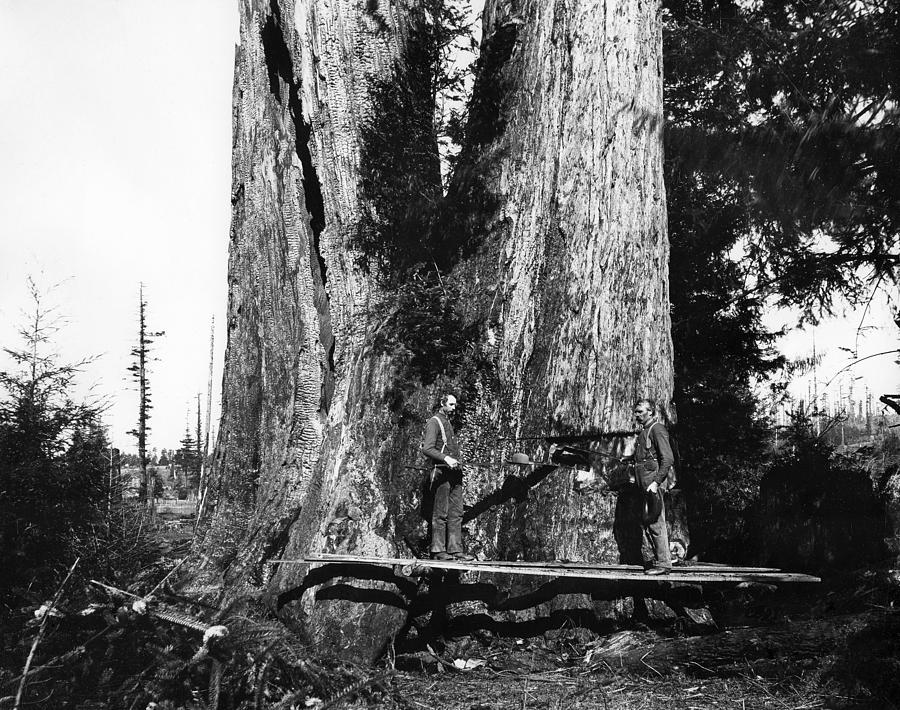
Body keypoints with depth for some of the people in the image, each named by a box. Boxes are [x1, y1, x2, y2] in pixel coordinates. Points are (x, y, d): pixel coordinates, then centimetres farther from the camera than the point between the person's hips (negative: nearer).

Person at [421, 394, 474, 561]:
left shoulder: (449, 423, 23)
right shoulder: (434, 422, -4)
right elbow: (427, 449, -15)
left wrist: (457, 463, 15)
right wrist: (446, 458, -25)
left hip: (455, 473, 9)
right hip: (442, 472, -8)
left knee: (456, 514, 5)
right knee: (440, 513, -5)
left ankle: (455, 549, 7)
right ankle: (438, 550, -2)